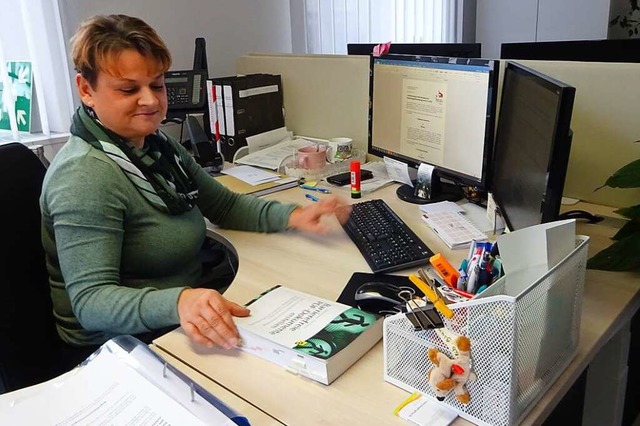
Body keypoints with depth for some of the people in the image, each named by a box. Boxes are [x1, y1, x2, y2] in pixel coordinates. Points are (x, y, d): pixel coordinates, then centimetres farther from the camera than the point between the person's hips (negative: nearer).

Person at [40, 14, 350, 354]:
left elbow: (225, 205, 12)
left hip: (189, 326, 7)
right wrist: (176, 303, -43)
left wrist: (291, 216, -4)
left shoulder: (159, 146, 4)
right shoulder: (85, 177, -22)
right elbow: (91, 300, -25)